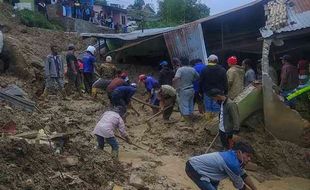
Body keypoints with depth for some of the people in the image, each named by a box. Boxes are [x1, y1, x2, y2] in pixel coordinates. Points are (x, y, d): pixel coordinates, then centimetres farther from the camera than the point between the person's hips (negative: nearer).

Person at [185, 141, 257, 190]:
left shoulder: (233, 155, 5)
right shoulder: (232, 163, -24)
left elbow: (243, 175, 18)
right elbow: (239, 184, -8)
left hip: (196, 164, 11)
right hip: (194, 169, -11)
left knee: (215, 182, 28)